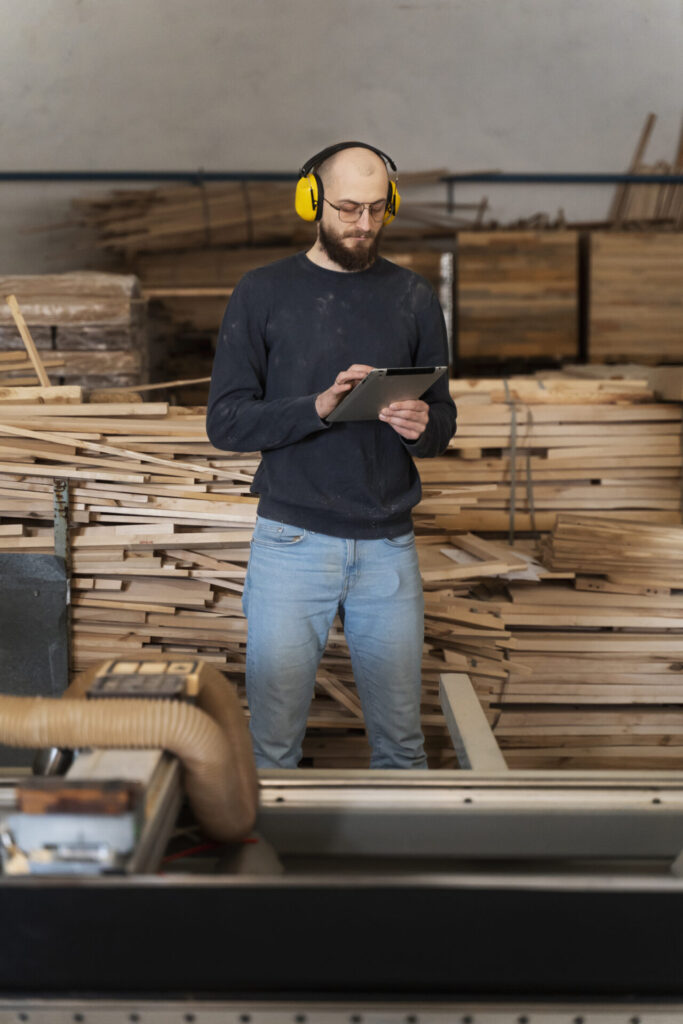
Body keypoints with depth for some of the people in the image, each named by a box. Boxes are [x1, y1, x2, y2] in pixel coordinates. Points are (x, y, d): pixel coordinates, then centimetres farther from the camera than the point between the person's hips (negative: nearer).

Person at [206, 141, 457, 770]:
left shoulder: (413, 298, 8)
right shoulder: (263, 293, 0)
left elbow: (444, 421, 10)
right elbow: (225, 422, -5)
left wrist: (423, 427, -14)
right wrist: (317, 408, -20)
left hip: (388, 546, 2)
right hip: (292, 544, -2)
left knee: (401, 739, 9)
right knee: (274, 739, 3)